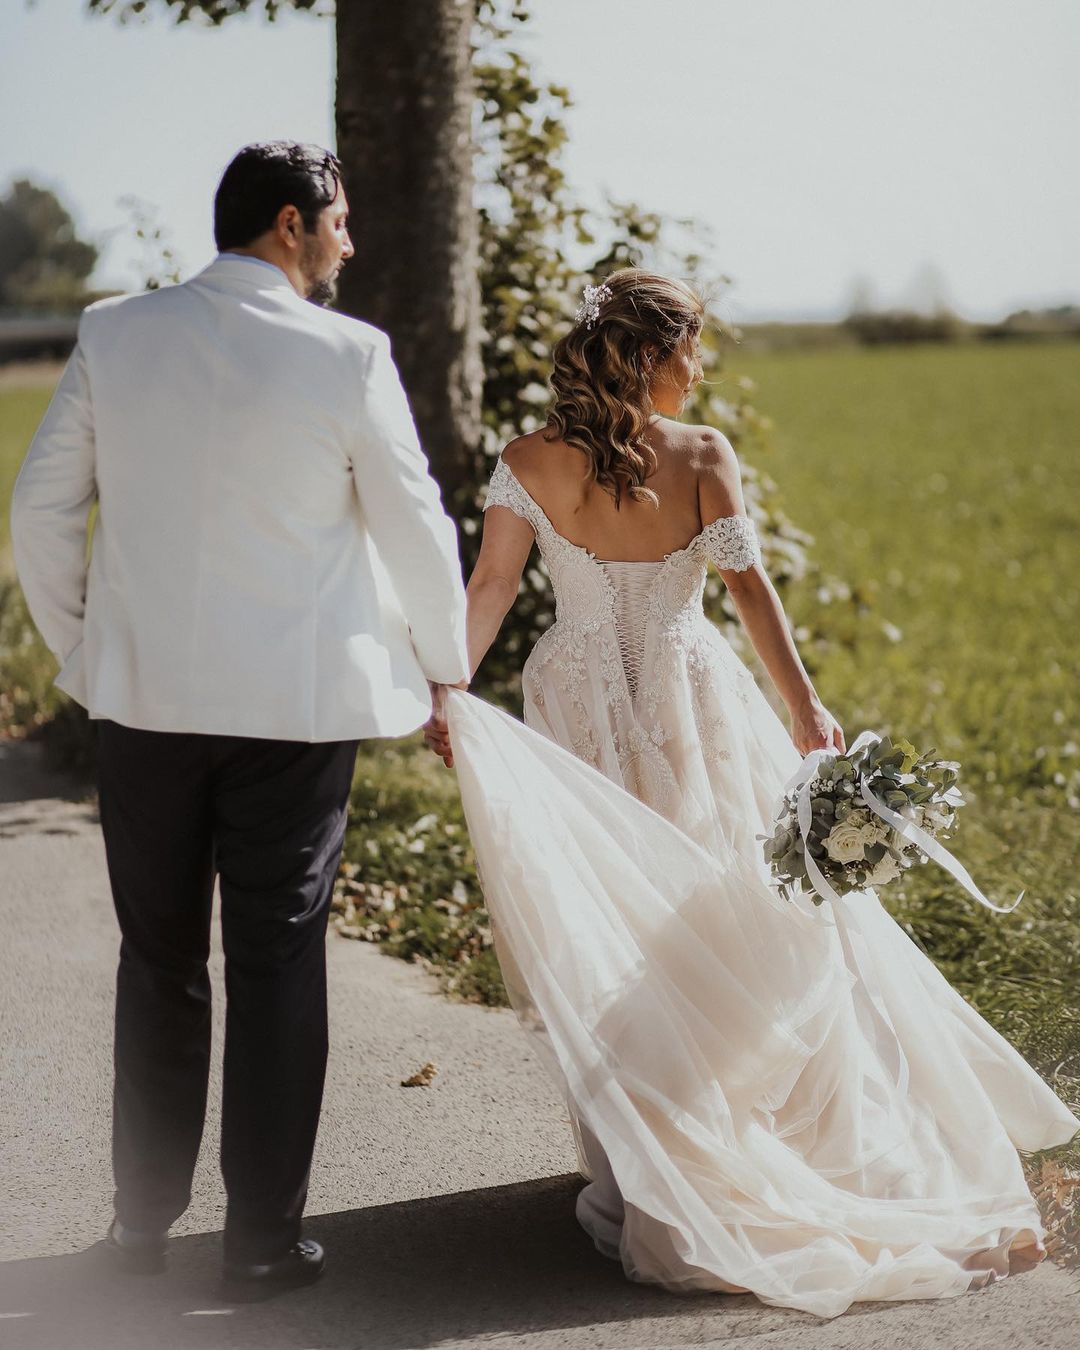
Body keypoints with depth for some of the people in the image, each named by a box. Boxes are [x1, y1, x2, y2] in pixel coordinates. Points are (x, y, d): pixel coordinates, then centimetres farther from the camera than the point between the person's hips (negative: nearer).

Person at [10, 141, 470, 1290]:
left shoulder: (113, 335, 1)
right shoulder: (346, 356, -9)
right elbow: (416, 531, -2)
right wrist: (444, 669, 12)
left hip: (141, 698, 3)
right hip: (296, 705, -3)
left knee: (157, 961, 15)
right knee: (277, 966, 7)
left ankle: (144, 1218, 24)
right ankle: (263, 1233, 13)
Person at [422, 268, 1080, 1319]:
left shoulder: (531, 463, -5)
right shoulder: (704, 456, -7)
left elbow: (491, 586, -12)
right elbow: (746, 583, -10)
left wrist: (448, 690, -13)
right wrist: (804, 708, -9)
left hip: (583, 716, 1)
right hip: (693, 705, -1)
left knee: (607, 933, 8)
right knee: (734, 907, 12)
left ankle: (644, 1165, 12)